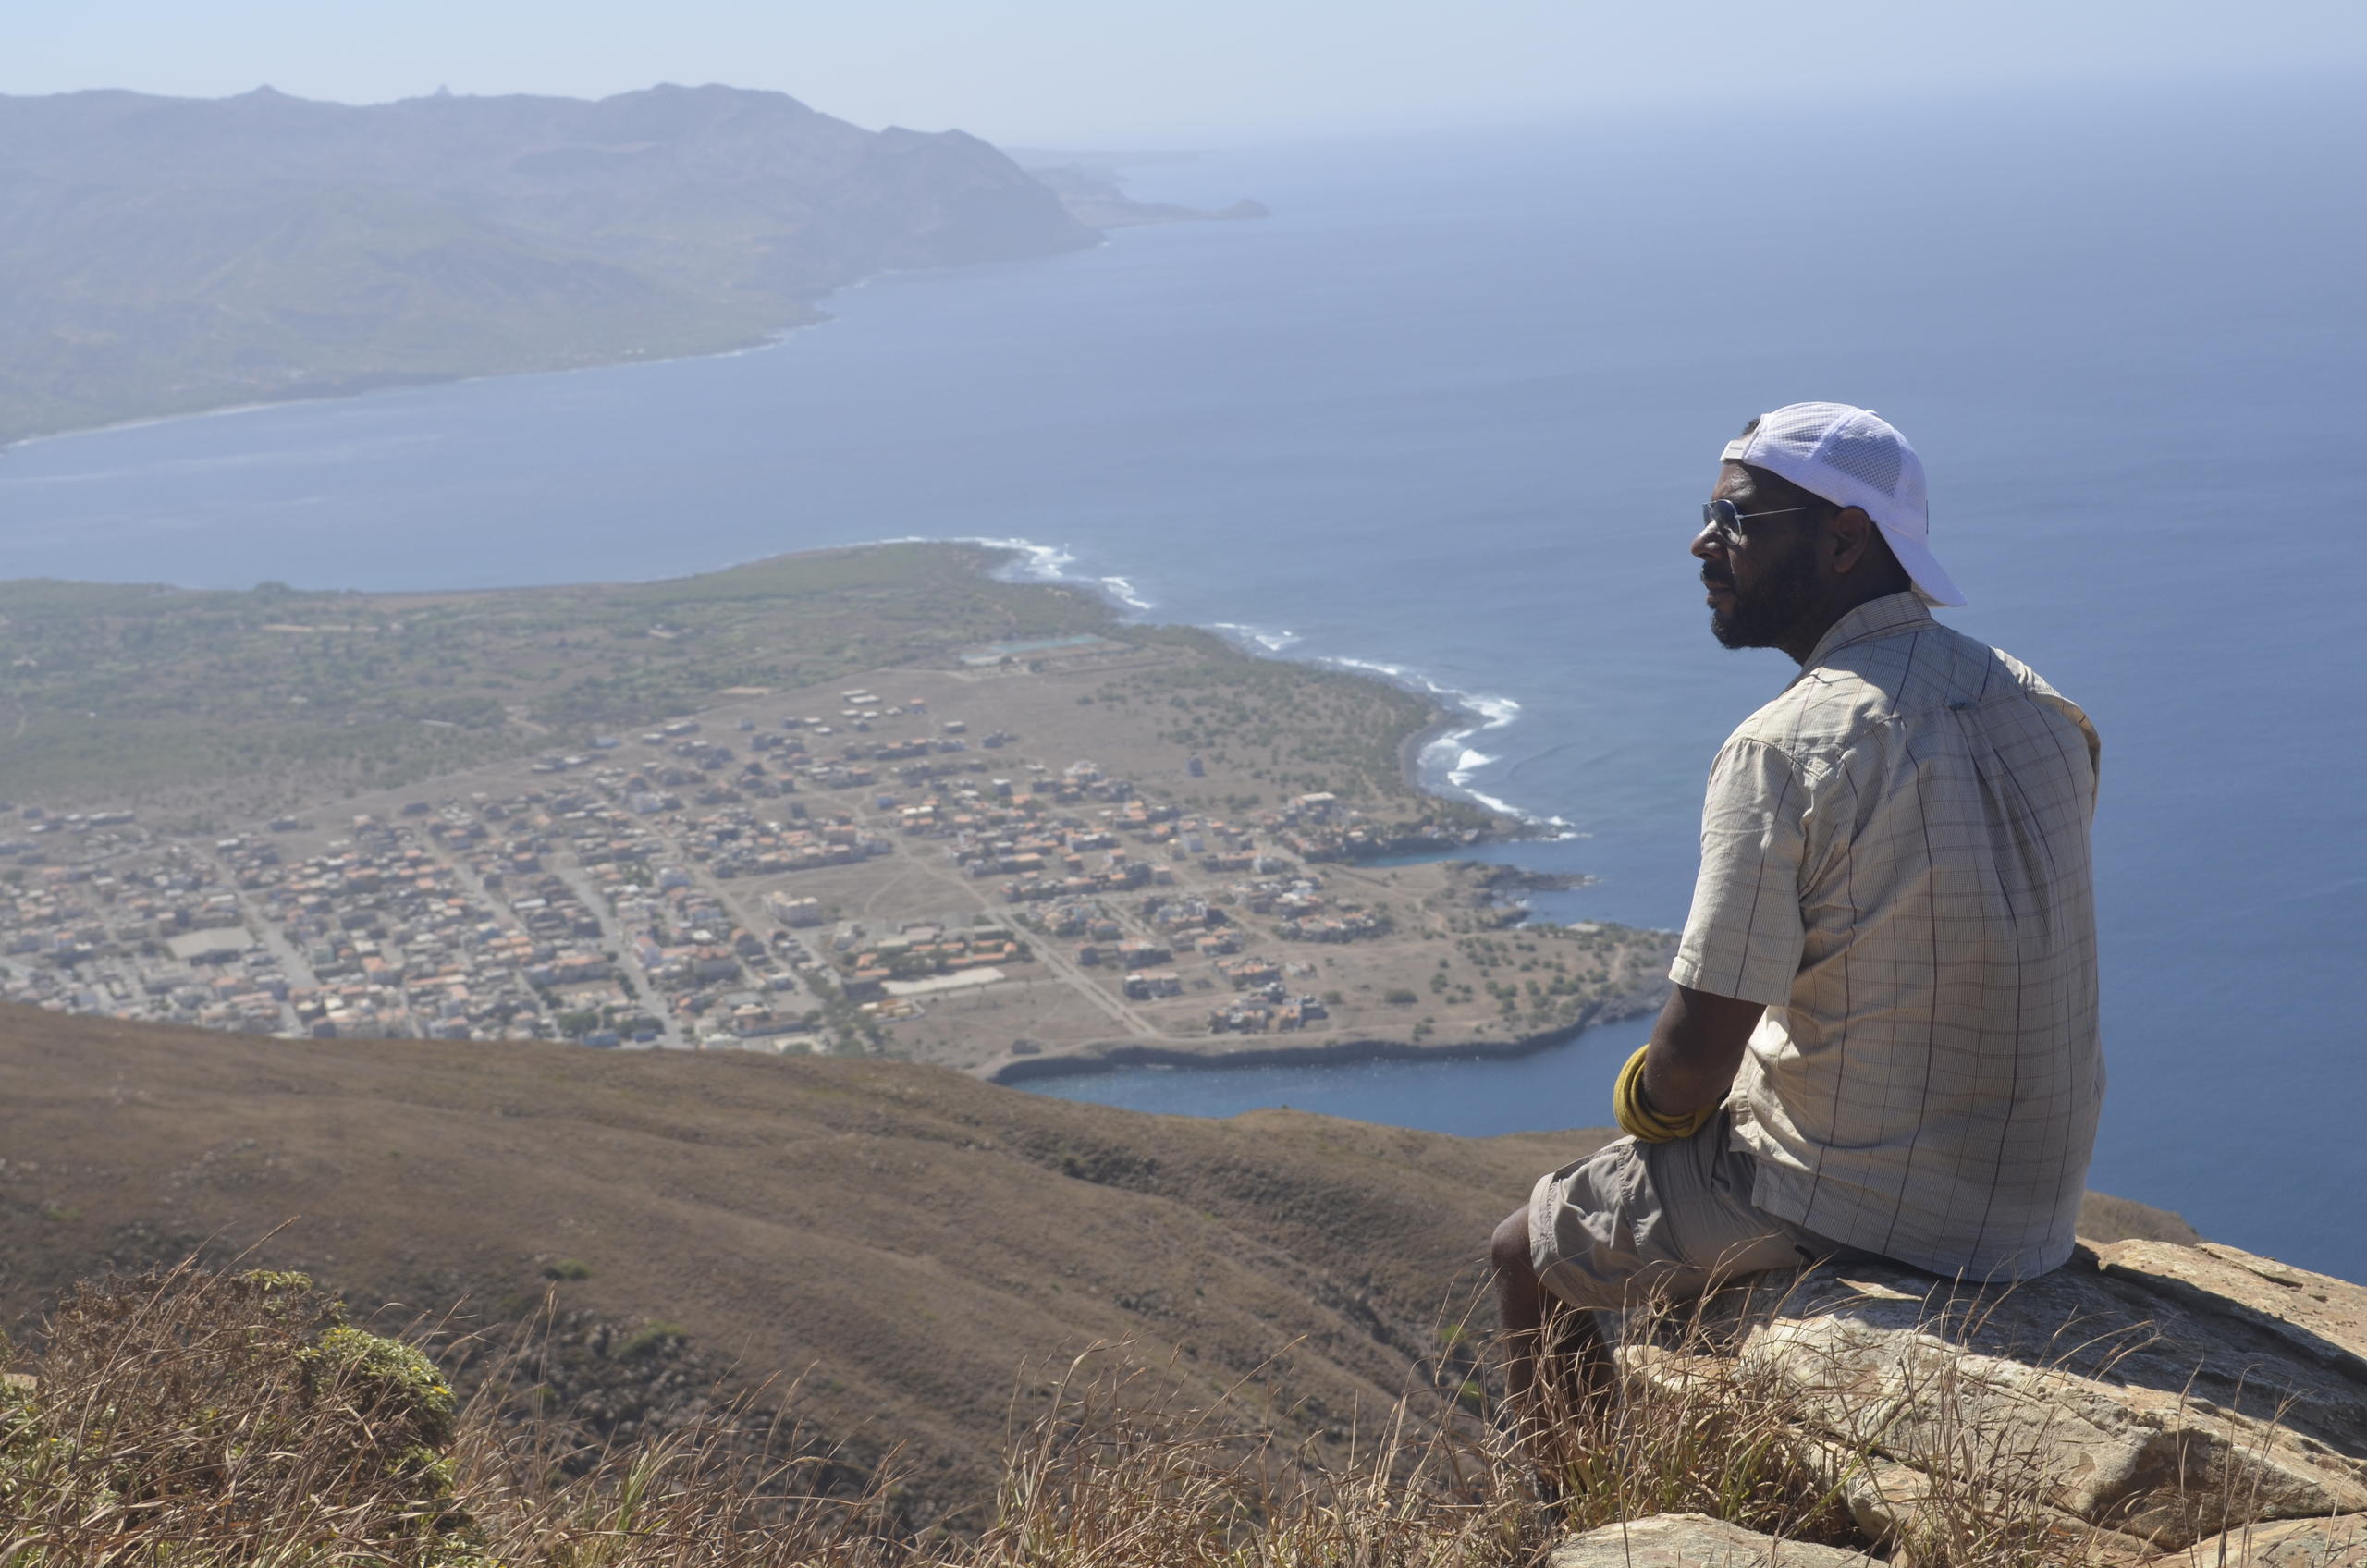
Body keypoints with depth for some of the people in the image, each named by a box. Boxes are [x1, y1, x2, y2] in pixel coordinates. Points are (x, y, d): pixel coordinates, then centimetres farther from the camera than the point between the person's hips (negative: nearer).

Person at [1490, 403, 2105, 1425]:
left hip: (1856, 1212, -7)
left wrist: (1644, 1104, 2)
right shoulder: (2043, 714, 1)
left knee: (1530, 1258, 16)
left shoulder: (1783, 753, -22)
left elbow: (1693, 1060, -22)